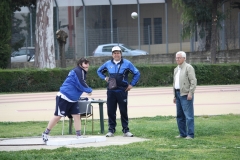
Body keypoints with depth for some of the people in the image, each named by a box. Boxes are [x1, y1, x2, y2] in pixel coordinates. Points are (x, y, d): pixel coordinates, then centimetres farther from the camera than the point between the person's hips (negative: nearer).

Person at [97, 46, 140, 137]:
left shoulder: (127, 63, 0)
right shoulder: (108, 64, 9)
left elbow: (137, 73, 4)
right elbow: (99, 71, 26)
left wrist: (131, 84, -1)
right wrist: (104, 78, 9)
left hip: (122, 91, -2)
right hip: (111, 91, 2)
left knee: (123, 111, 0)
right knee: (111, 111, 3)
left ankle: (126, 130, 6)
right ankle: (111, 130, 11)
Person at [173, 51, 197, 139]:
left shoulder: (188, 67, -6)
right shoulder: (176, 69, 19)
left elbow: (193, 81, -13)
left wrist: (190, 93, -19)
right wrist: (175, 96, 20)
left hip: (185, 94, -9)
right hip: (178, 94, 9)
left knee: (188, 115, -9)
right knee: (180, 115, 10)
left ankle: (190, 134, -9)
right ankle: (182, 134, 16)